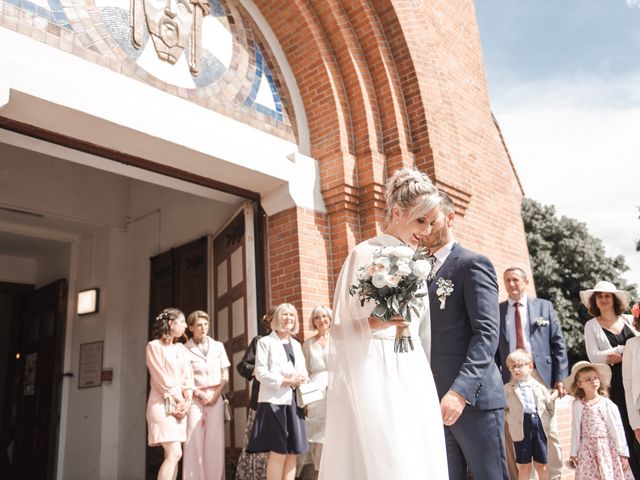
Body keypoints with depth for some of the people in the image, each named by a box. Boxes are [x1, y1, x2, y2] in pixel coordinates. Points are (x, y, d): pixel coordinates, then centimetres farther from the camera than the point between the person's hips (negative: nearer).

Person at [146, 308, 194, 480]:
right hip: (163, 403, -6)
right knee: (175, 453, -16)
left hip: (180, 404, 6)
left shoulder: (181, 348, 16)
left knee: (172, 454, 4)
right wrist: (177, 401, -11)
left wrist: (187, 401, -7)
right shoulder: (154, 346, -3)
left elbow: (187, 376, 7)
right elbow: (161, 379, -10)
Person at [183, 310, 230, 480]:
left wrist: (215, 395, -5)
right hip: (195, 399, -2)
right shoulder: (185, 349, 1)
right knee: (194, 442, -4)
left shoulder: (218, 346, 9)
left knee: (215, 443, 0)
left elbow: (225, 375, 8)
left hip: (216, 398, 2)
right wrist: (200, 395, -10)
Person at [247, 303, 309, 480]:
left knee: (292, 452, 4)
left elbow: (304, 373, 17)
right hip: (274, 401, -6)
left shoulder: (296, 345, 20)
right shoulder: (265, 342, 2)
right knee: (278, 452, -9)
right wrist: (285, 381, -14)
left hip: (294, 401, 6)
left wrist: (299, 379, -6)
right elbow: (261, 373, -8)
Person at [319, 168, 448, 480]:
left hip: (414, 378, 7)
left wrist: (428, 378, 17)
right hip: (374, 377, -6)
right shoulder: (365, 255, -5)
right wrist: (377, 323, -24)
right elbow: (342, 326, -7)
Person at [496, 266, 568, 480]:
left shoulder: (544, 306, 7)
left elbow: (558, 344, 5)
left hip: (541, 374, 0)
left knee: (549, 431, 7)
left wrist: (560, 377, -2)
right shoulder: (497, 311, 6)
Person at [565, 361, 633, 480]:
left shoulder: (607, 404, -4)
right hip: (587, 450, 1)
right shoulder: (578, 405, 1)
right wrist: (574, 453, 8)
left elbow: (617, 428, -2)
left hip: (607, 448, -1)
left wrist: (623, 452, -3)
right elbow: (576, 430, 6)